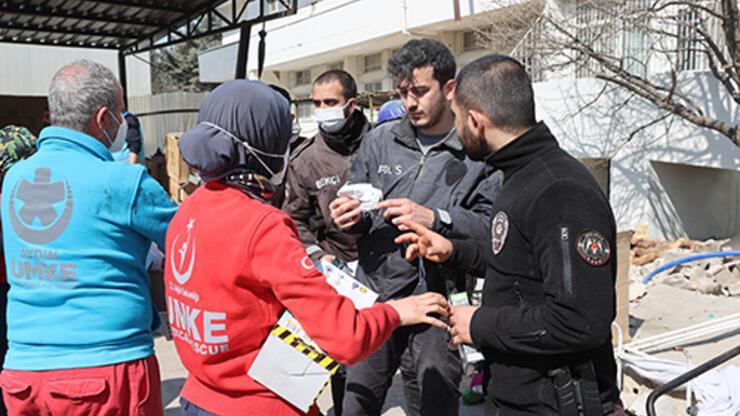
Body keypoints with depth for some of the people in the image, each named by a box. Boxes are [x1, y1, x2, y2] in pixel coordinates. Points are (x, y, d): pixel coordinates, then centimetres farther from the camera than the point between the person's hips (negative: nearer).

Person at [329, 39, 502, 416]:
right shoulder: (380, 139, 7)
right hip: (373, 296, 3)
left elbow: (492, 227, -12)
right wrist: (350, 217, -8)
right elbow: (355, 208, 13)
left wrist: (436, 219, -22)